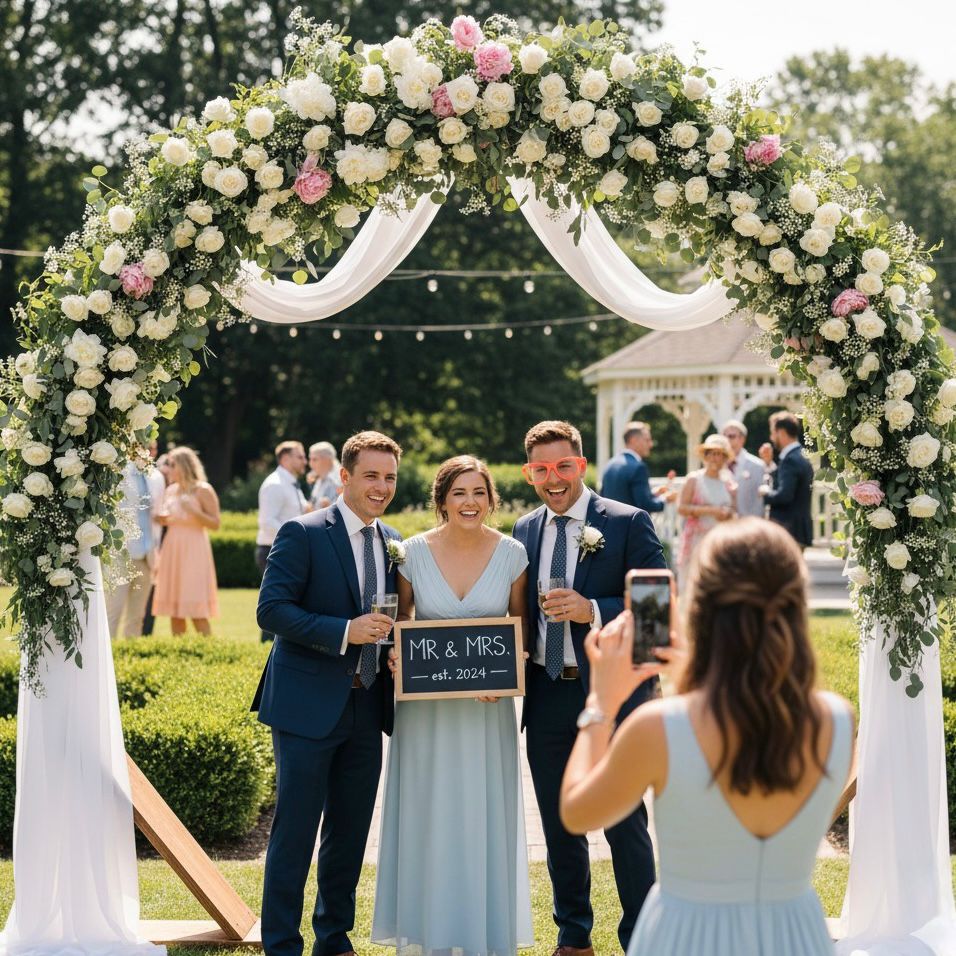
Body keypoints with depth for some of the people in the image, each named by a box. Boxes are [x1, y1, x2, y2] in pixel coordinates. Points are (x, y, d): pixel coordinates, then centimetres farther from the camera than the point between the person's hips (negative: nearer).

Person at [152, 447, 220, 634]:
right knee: (174, 610, 5)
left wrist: (194, 511, -21)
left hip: (193, 552, -6)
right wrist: (161, 519, 1)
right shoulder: (170, 491, 13)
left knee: (197, 611, -9)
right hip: (171, 550, 6)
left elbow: (215, 523, -8)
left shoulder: (203, 490, -5)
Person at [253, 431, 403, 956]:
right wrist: (344, 632, -24)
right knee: (294, 831, -2)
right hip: (308, 706, -6)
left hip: (366, 710, 6)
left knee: (351, 833, 13)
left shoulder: (394, 543, 11)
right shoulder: (302, 534, -9)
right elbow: (271, 610, -16)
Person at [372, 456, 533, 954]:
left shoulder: (511, 554, -2)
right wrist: (395, 658, -12)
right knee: (427, 817, 5)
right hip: (426, 710, 0)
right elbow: (399, 625, 8)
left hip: (487, 709, 0)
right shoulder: (414, 553, -4)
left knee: (485, 817, 6)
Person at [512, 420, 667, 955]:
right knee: (560, 827, 13)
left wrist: (594, 611, -22)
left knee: (625, 825, 2)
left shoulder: (629, 524, -6)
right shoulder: (525, 531, 9)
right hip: (547, 696, 5)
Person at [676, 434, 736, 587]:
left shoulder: (728, 483, 13)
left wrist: (729, 514, -6)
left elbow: (734, 511, 17)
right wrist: (710, 511, -14)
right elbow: (682, 508, -7)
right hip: (697, 539, -3)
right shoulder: (693, 479, 1)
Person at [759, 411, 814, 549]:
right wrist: (770, 464, 14)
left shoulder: (790, 459, -16)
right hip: (798, 529, 10)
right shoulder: (800, 456, 15)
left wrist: (766, 493, -8)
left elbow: (784, 495, -25)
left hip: (789, 531, -10)